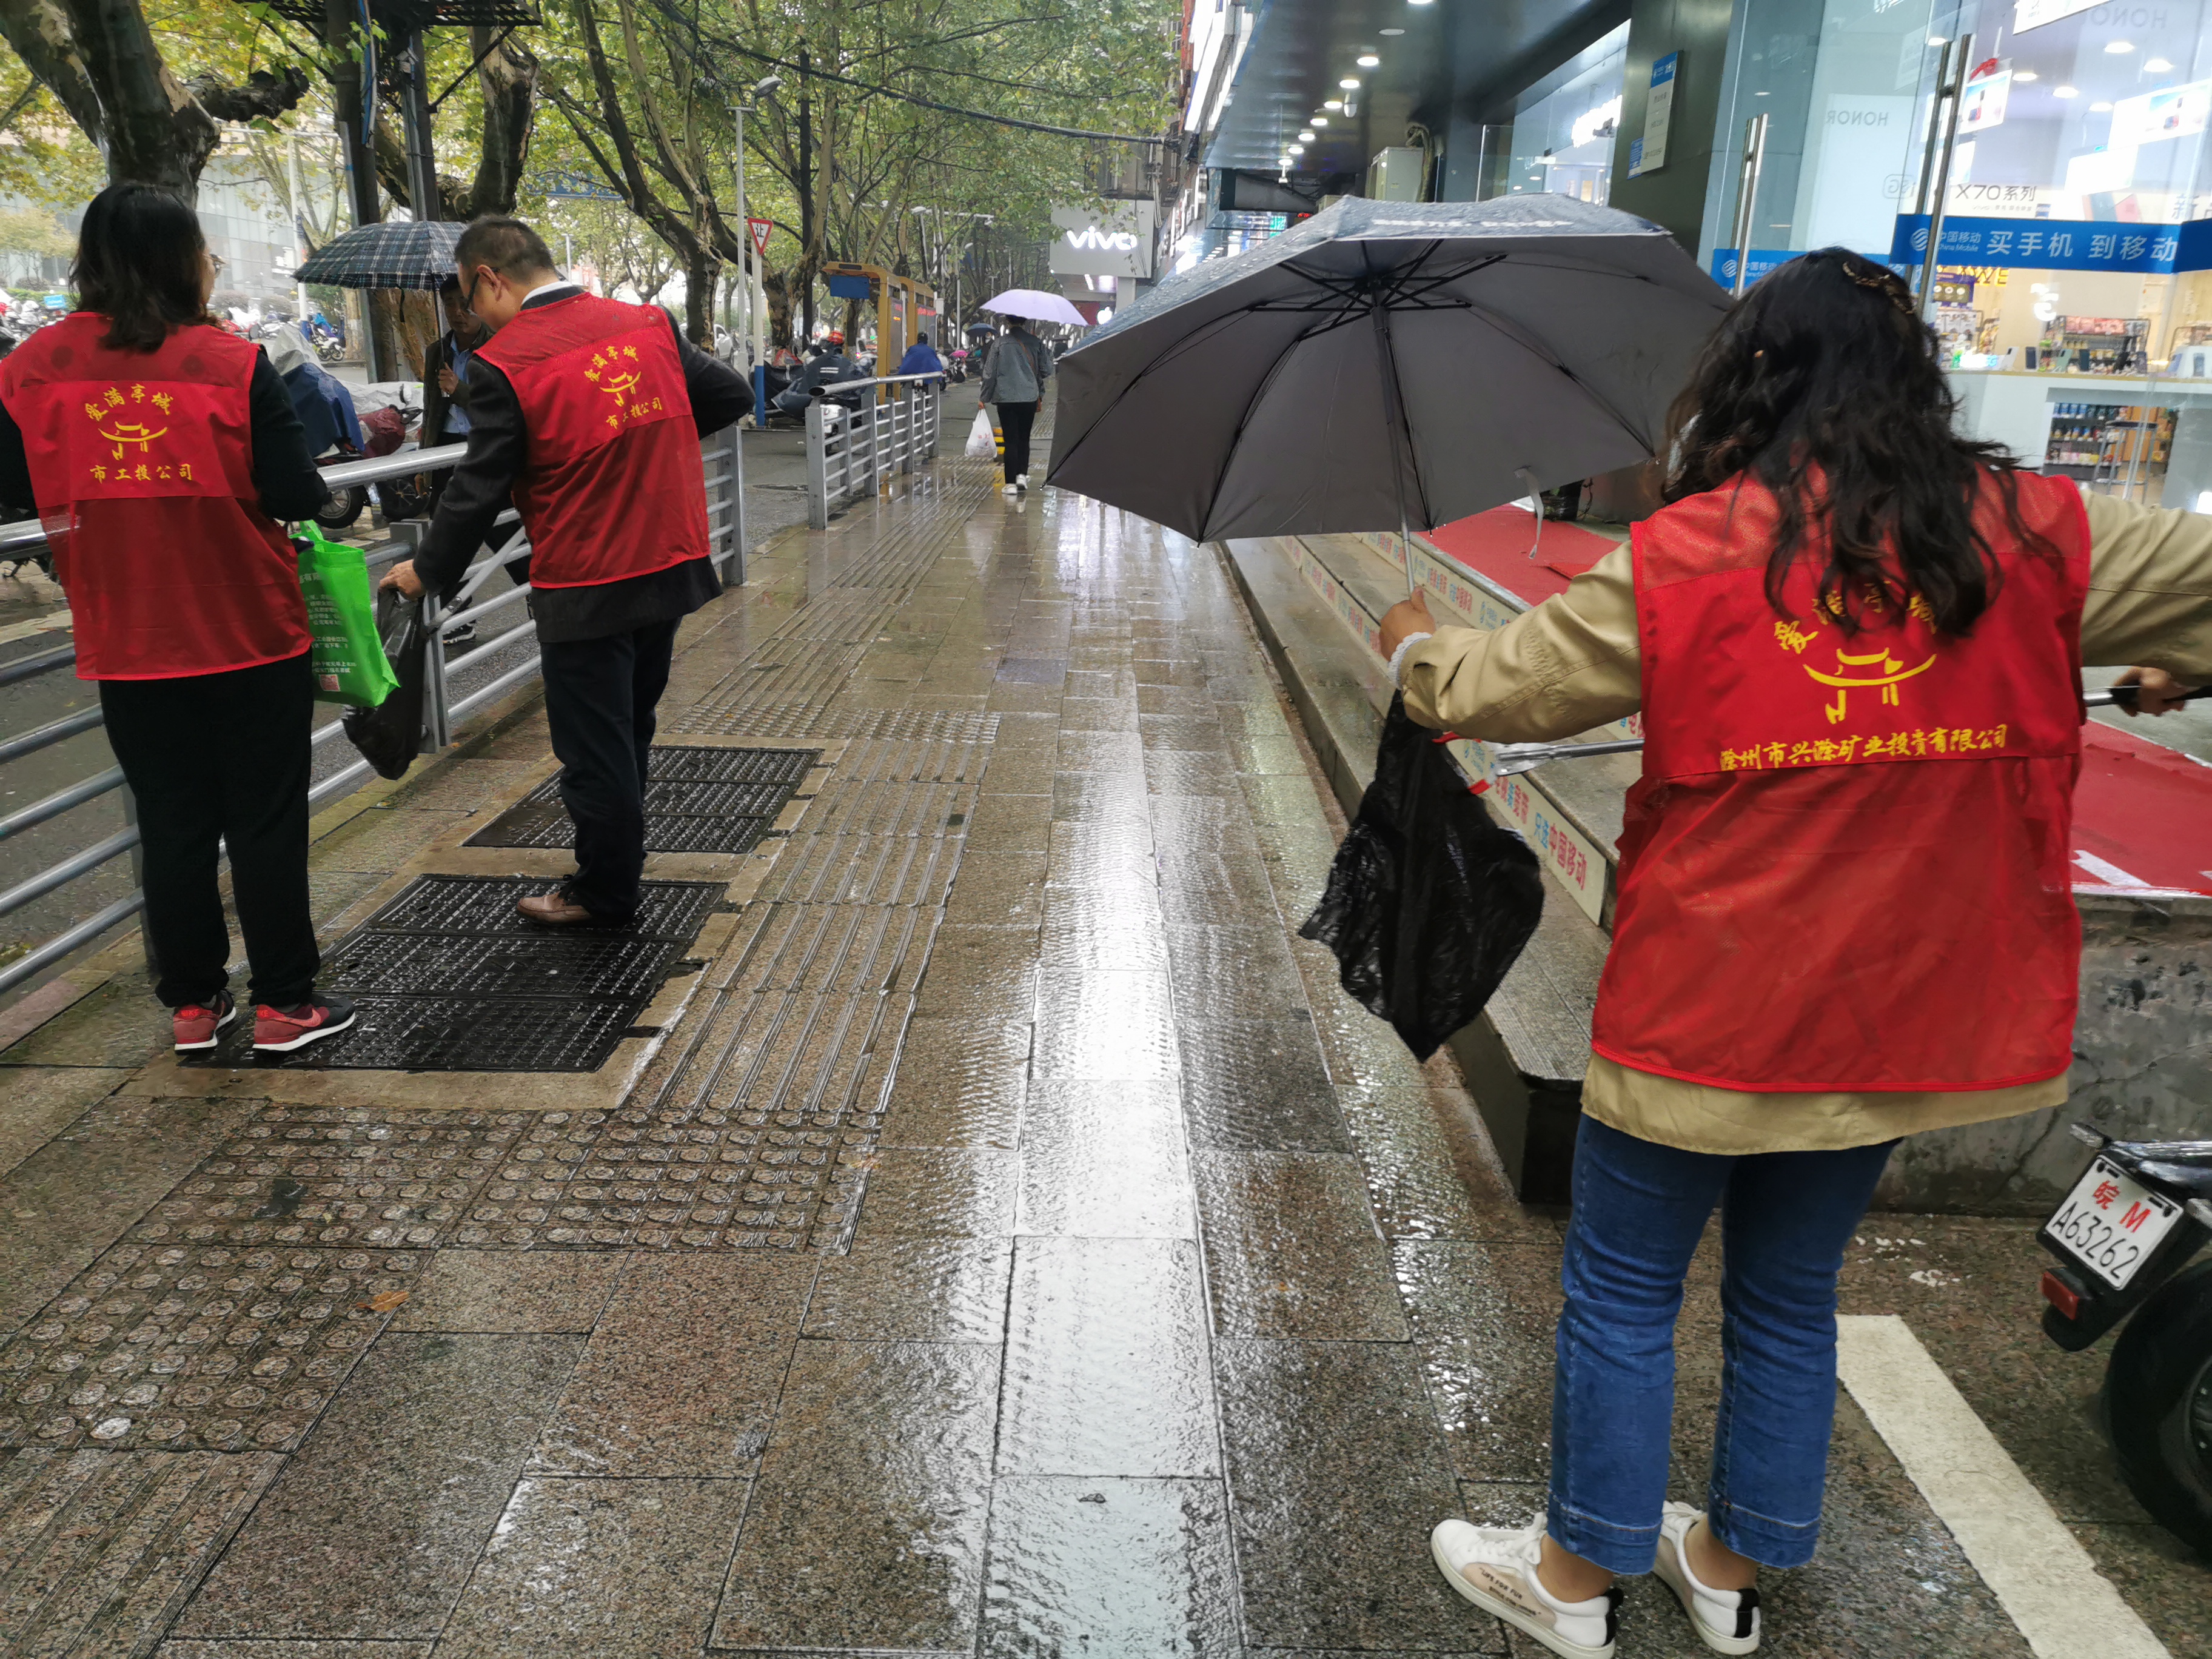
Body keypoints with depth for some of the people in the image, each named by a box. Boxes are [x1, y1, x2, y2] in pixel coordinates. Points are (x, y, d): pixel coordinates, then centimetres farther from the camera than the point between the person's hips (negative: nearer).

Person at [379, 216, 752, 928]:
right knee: (629, 732, 20)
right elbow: (733, 396, 8)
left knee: (594, 749, 8)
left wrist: (427, 570, 3)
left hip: (585, 589, -6)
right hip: (670, 568, 6)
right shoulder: (649, 323, 1)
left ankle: (605, 892, 22)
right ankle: (615, 870, 34)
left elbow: (479, 488, -11)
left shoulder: (503, 363, -14)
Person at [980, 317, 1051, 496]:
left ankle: (1011, 483, -2)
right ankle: (1022, 475, 5)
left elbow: (989, 373, -2)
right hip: (1029, 398, 1)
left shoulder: (999, 343, -4)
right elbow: (1047, 370, 3)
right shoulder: (1035, 342, 0)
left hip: (1005, 398, -1)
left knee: (1010, 440, 2)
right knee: (1024, 438, 17)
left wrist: (985, 397, 8)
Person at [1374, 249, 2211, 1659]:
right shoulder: (2034, 535, -4)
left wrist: (1418, 646, 16)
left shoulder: (1682, 558, -14)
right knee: (1793, 1296, 22)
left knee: (1622, 1293, 14)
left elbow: (1492, 693, -6)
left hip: (1704, 1010, -4)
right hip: (1907, 1014, 5)